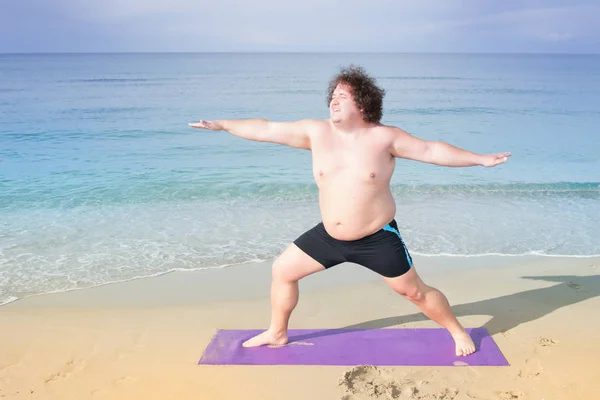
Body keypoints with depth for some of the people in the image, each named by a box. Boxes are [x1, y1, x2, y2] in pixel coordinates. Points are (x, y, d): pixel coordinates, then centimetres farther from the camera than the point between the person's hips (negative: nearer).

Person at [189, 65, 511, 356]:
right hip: (330, 236, 4)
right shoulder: (317, 132, -5)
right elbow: (268, 130, -2)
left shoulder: (384, 137, -12)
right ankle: (277, 334, 29)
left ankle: (457, 332, 32)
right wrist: (222, 125, 0)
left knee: (415, 291, 5)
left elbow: (432, 151, -9)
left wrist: (480, 159, -12)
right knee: (282, 269, 7)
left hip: (377, 238, -4)